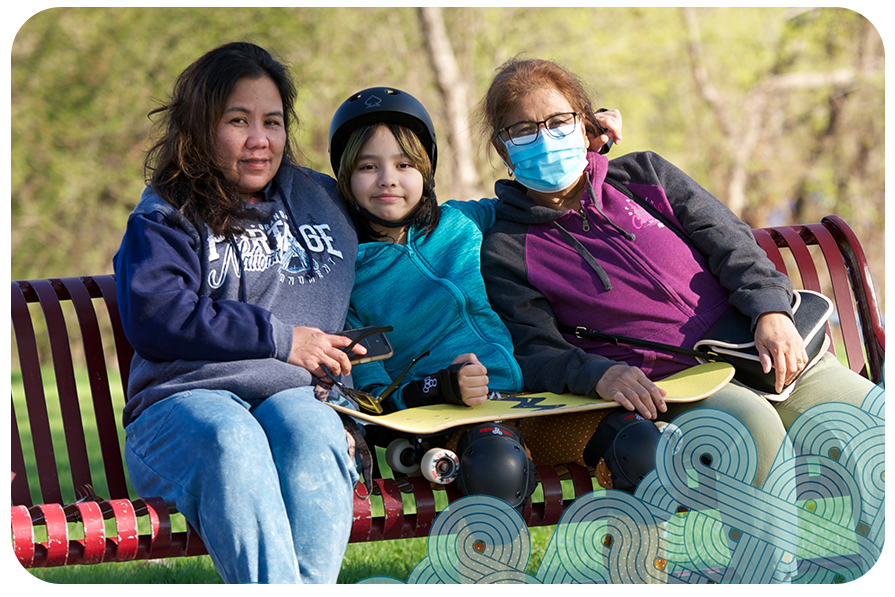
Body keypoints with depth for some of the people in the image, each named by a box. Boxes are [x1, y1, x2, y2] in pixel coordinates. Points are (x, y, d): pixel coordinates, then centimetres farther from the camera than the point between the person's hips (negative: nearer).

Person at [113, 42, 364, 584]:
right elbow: (155, 318, -2)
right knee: (231, 440, -39)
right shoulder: (166, 216, 14)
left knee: (311, 430, -36)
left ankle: (312, 586, -53)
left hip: (298, 397, 2)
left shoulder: (325, 201, 27)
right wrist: (277, 339, -4)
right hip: (183, 400, -2)